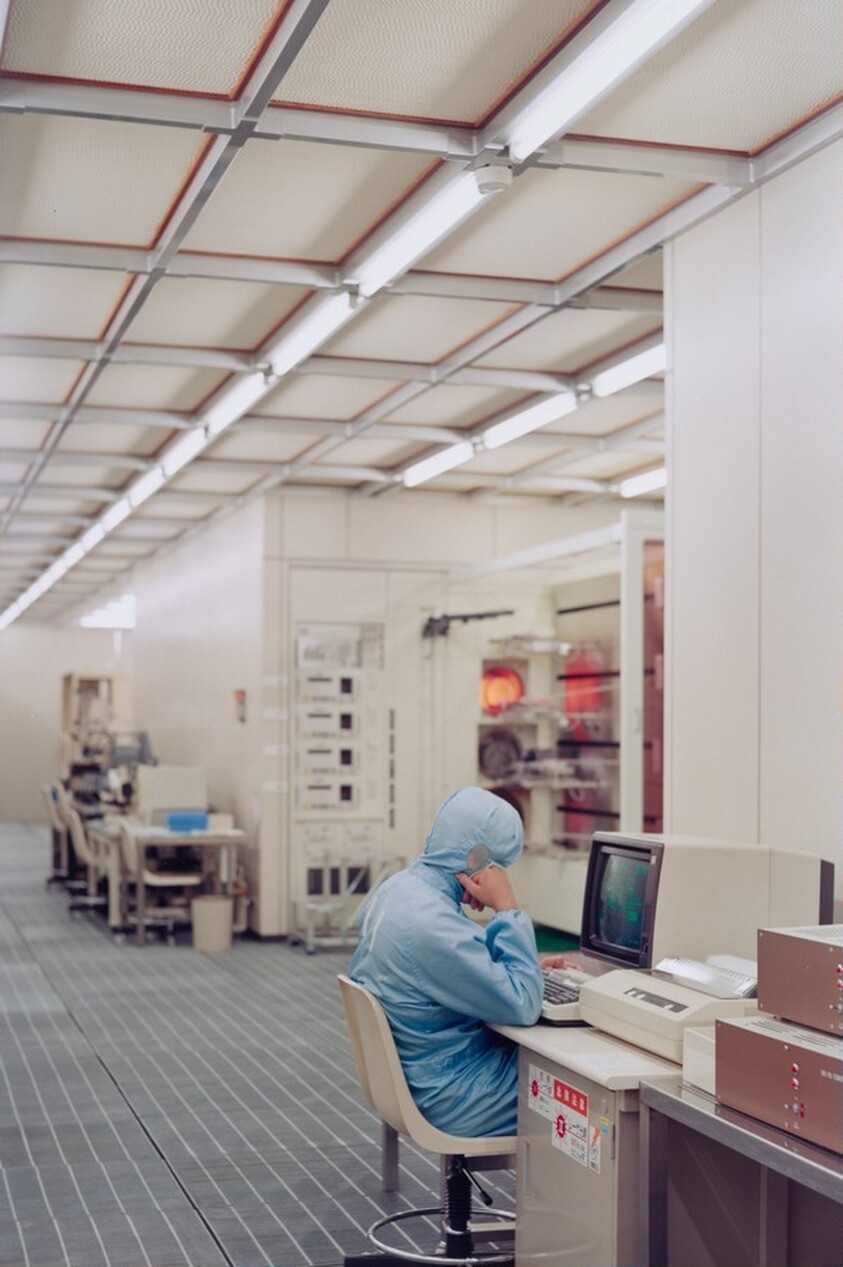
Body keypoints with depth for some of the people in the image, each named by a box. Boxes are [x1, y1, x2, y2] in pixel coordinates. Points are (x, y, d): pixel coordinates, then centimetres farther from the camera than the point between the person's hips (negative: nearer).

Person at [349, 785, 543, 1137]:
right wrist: (507, 908, -21)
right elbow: (523, 1005, -25)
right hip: (448, 1097, -9)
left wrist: (530, 965, 6)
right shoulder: (432, 923, -30)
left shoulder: (401, 886, 1)